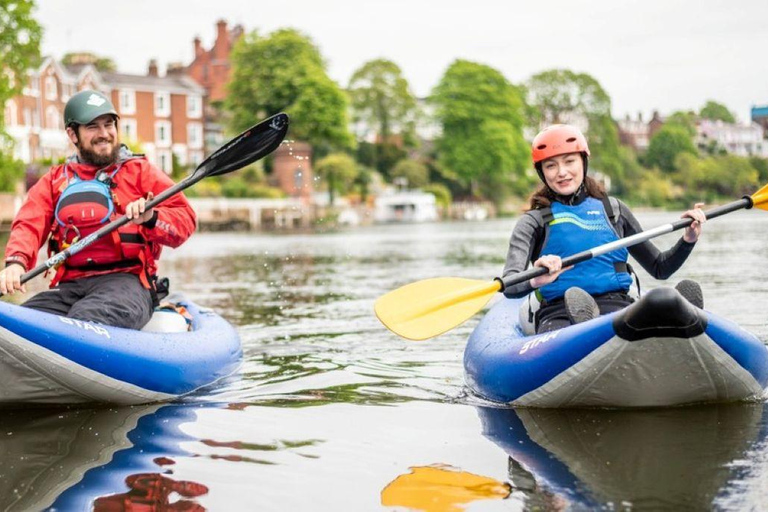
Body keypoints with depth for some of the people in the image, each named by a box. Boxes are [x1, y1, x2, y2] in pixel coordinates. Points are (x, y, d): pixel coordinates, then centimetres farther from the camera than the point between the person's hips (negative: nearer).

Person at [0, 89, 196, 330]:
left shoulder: (140, 171, 14)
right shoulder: (54, 180, 22)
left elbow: (185, 218, 7)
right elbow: (29, 225, 8)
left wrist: (151, 218, -16)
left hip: (128, 280, -3)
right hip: (69, 285, 4)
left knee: (85, 319, -38)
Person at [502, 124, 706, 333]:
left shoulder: (613, 210, 20)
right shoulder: (534, 222, 10)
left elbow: (659, 268, 27)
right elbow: (509, 285, -7)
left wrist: (688, 240, 9)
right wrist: (534, 281, -30)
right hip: (558, 313, -2)